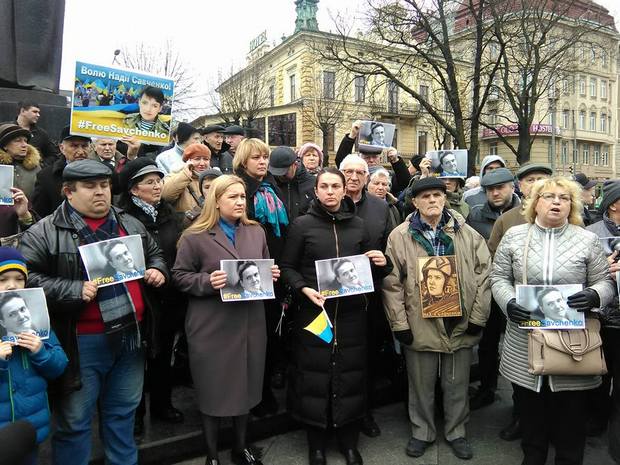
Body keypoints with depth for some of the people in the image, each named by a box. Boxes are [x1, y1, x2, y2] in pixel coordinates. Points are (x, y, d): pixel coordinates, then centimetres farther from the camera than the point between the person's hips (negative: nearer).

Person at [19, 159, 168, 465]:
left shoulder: (131, 225, 10)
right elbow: (28, 278, -12)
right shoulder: (44, 233, -7)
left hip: (131, 334, 5)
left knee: (123, 412, 21)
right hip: (82, 341, -4)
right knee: (74, 420, 11)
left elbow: (154, 254, 22)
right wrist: (75, 290, -21)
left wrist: (157, 270, 1)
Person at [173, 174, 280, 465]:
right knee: (214, 389, 10)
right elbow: (179, 276, -6)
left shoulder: (256, 232, 7)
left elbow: (266, 268, 17)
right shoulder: (195, 237, -7)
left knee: (246, 386, 17)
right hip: (212, 327, -4)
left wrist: (271, 274, -5)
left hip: (250, 324, 5)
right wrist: (207, 281, -22)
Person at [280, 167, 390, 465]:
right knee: (315, 374, 7)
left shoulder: (358, 225, 9)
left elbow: (368, 267, 16)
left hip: (351, 313, 3)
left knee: (351, 373, 10)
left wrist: (381, 264, -5)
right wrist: (304, 289, -16)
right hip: (314, 312, -2)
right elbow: (287, 267, 0)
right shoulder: (302, 224, -1)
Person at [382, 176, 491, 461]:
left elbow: (484, 274, 1)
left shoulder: (468, 234, 2)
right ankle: (421, 432, 37)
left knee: (457, 385, 17)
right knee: (421, 386, 15)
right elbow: (392, 283, -6)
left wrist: (478, 317, -3)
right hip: (420, 325, -1)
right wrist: (400, 324, -9)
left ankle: (456, 432, 40)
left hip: (460, 324, 2)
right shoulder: (399, 236, -4)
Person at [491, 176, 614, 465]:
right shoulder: (514, 235, 3)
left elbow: (605, 283, 5)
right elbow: (499, 277, 5)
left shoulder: (587, 240, 2)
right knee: (530, 411, 16)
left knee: (571, 415, 12)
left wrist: (593, 295, -17)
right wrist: (509, 303, -13)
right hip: (525, 344, 1)